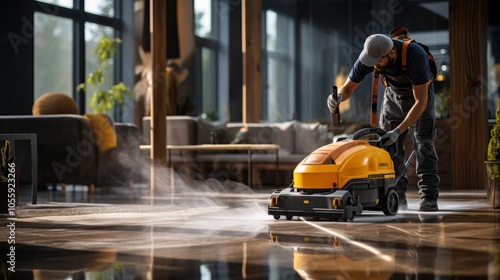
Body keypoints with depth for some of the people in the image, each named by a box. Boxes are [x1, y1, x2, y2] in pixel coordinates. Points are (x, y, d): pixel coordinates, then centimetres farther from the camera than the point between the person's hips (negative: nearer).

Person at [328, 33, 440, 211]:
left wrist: (398, 131, -43)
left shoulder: (415, 55, -41)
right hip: (393, 94, 4)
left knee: (423, 143, -16)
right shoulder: (368, 57, -27)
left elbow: (420, 102, -37)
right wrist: (338, 97, -41)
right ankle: (397, 197, 4)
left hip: (420, 94, -4)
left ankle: (428, 198, -15)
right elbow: (348, 88, -16)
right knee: (388, 145, -4)